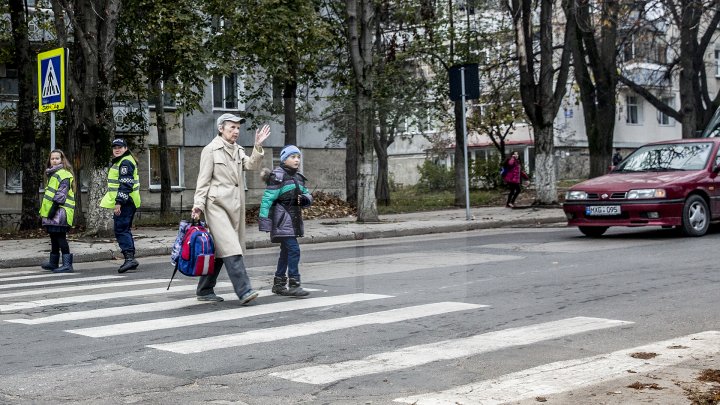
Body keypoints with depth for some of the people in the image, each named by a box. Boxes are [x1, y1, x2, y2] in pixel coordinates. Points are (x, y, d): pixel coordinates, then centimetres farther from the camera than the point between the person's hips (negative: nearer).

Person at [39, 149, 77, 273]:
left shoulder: (63, 174, -10)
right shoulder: (52, 174, 21)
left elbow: (61, 193, -19)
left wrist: (54, 208, -22)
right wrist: (46, 210, 23)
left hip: (60, 212, -10)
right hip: (52, 213, 10)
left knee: (60, 237, -12)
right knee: (54, 237, 17)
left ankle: (67, 265, -12)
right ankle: (53, 263, 28)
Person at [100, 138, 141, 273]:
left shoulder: (126, 162, -13)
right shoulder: (119, 162, 22)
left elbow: (125, 184, -21)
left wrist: (119, 202, -25)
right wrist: (119, 202, 25)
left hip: (125, 202, -11)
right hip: (128, 202, 11)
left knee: (120, 229, -13)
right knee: (125, 230, 13)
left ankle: (129, 257, -19)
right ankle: (130, 259, 17)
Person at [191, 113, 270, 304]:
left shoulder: (238, 150, 17)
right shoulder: (211, 150, -3)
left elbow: (252, 165, 1)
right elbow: (203, 180, -5)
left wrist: (258, 146, -12)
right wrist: (198, 204, -12)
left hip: (235, 205, 7)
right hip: (217, 204, -7)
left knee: (219, 249, 10)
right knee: (230, 248, -16)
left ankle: (205, 290, 18)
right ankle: (244, 291, -21)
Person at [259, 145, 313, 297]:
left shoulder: (298, 178, 16)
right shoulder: (278, 176, -10)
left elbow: (308, 196, 19)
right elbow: (268, 198, -15)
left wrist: (305, 199, -6)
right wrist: (263, 219, -20)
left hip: (294, 219, 9)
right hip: (282, 219, -9)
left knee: (286, 251, 14)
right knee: (293, 249, -15)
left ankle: (278, 284, 24)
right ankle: (293, 284, -12)